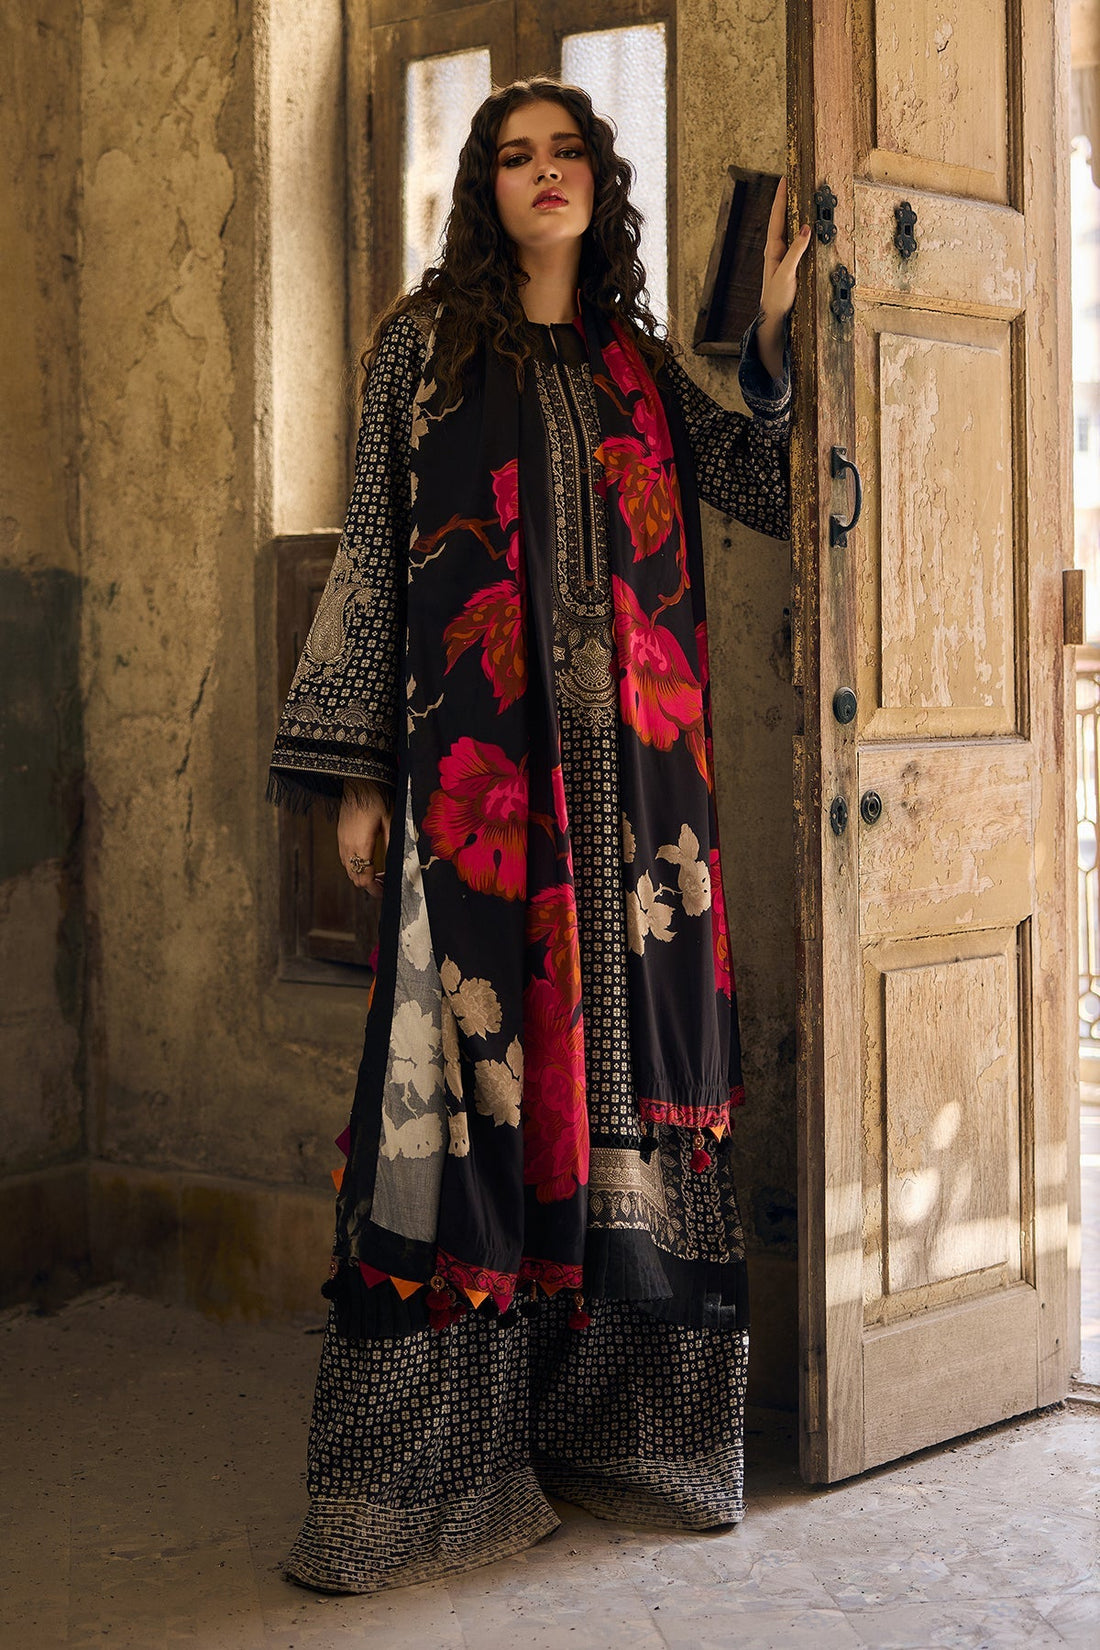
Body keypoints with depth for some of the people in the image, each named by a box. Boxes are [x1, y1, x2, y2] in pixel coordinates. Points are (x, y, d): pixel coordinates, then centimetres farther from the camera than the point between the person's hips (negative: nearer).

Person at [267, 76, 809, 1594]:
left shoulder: (644, 369, 17)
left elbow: (776, 488, 11)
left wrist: (778, 340, 0)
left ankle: (611, 1422, 10)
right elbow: (373, 549, 5)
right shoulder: (426, 343, 9)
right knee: (472, 1064, -8)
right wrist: (357, 769, -1)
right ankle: (432, 1461, -3)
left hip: (634, 768, 3)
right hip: (477, 762, -3)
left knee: (626, 1056, 0)